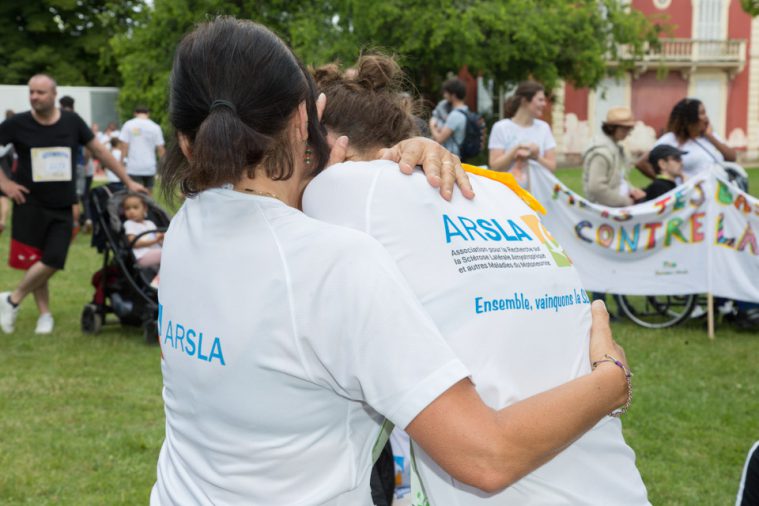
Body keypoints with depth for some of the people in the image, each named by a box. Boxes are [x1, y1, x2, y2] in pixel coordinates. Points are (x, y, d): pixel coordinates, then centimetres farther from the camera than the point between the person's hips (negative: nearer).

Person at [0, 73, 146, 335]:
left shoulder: (72, 122, 0)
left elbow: (99, 151, 8)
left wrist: (128, 182, 9)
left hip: (63, 208, 2)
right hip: (30, 205, -1)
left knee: (52, 261, -8)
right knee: (34, 261, 1)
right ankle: (45, 314, 17)